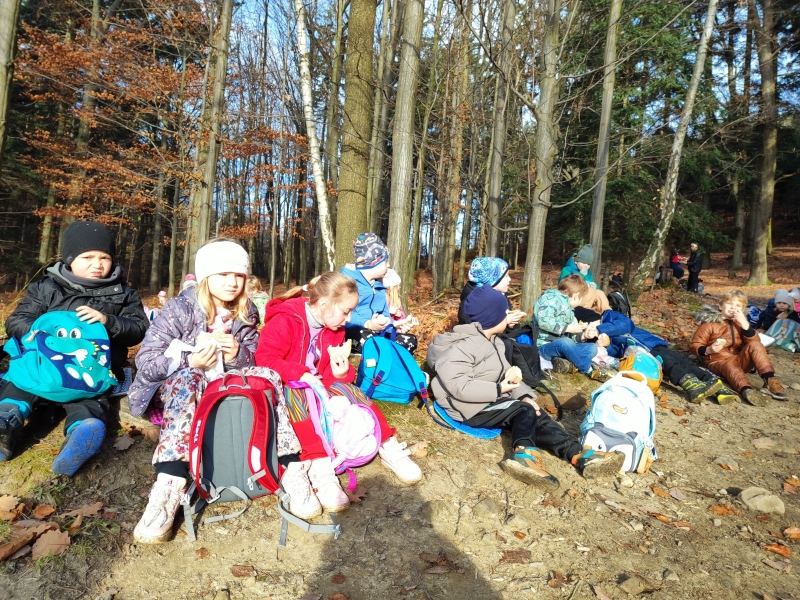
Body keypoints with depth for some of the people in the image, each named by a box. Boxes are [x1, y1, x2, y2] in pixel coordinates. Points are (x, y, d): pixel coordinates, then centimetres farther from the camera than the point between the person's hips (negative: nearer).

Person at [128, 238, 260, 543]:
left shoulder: (247, 313, 2)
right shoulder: (181, 307, -10)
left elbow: (255, 361, 2)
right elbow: (145, 360, -14)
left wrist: (237, 353, -22)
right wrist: (190, 360, -33)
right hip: (173, 386, -3)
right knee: (187, 378, -38)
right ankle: (170, 485, -49)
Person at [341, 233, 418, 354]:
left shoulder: (378, 286, 21)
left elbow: (385, 316, 22)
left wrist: (396, 327, 0)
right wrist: (368, 325, -33)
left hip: (375, 333, 8)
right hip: (351, 335, -8)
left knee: (410, 340, -7)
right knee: (369, 338, -39)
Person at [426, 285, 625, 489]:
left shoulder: (492, 341, 14)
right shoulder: (462, 347, -17)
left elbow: (505, 373, 11)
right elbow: (458, 386, -26)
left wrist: (525, 395, -7)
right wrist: (498, 390, -24)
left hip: (492, 402, 8)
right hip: (472, 408, -8)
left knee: (535, 417, -12)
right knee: (525, 410, -25)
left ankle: (579, 455, -24)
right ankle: (526, 454, -49)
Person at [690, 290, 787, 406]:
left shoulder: (740, 323, 13)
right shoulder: (711, 323, -1)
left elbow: (755, 342, -4)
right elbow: (695, 345, -3)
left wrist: (745, 324, -15)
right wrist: (708, 350, -24)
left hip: (739, 360, 5)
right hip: (718, 361, -5)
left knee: (755, 345, -18)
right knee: (730, 366, -37)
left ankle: (769, 380, -30)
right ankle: (746, 390, -64)